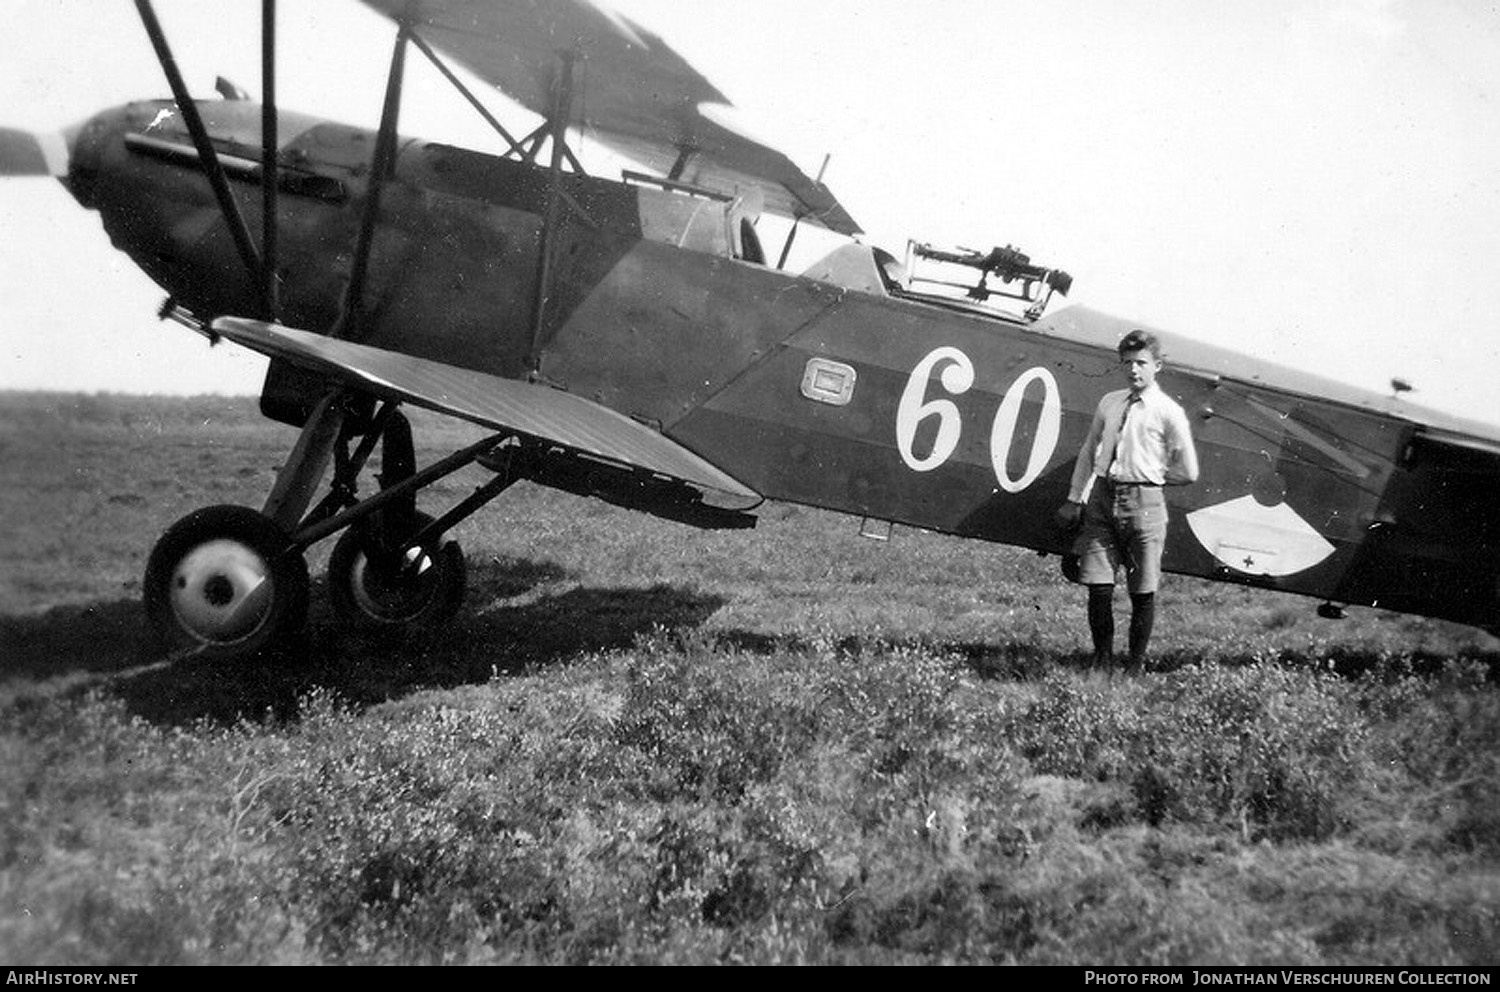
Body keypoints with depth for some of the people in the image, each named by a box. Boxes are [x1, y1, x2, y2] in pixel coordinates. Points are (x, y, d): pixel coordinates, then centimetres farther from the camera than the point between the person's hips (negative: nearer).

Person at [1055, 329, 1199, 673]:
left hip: (1143, 502, -3)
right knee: (1099, 587, 1)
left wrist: (1149, 476, 4)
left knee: (1142, 592, 4)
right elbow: (1087, 452, 16)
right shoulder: (1109, 403, 12)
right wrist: (1074, 499, 10)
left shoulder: (1169, 412, -2)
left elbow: (1188, 472, 1)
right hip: (1101, 497, 4)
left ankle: (1136, 665, 17)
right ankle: (1102, 660, 15)